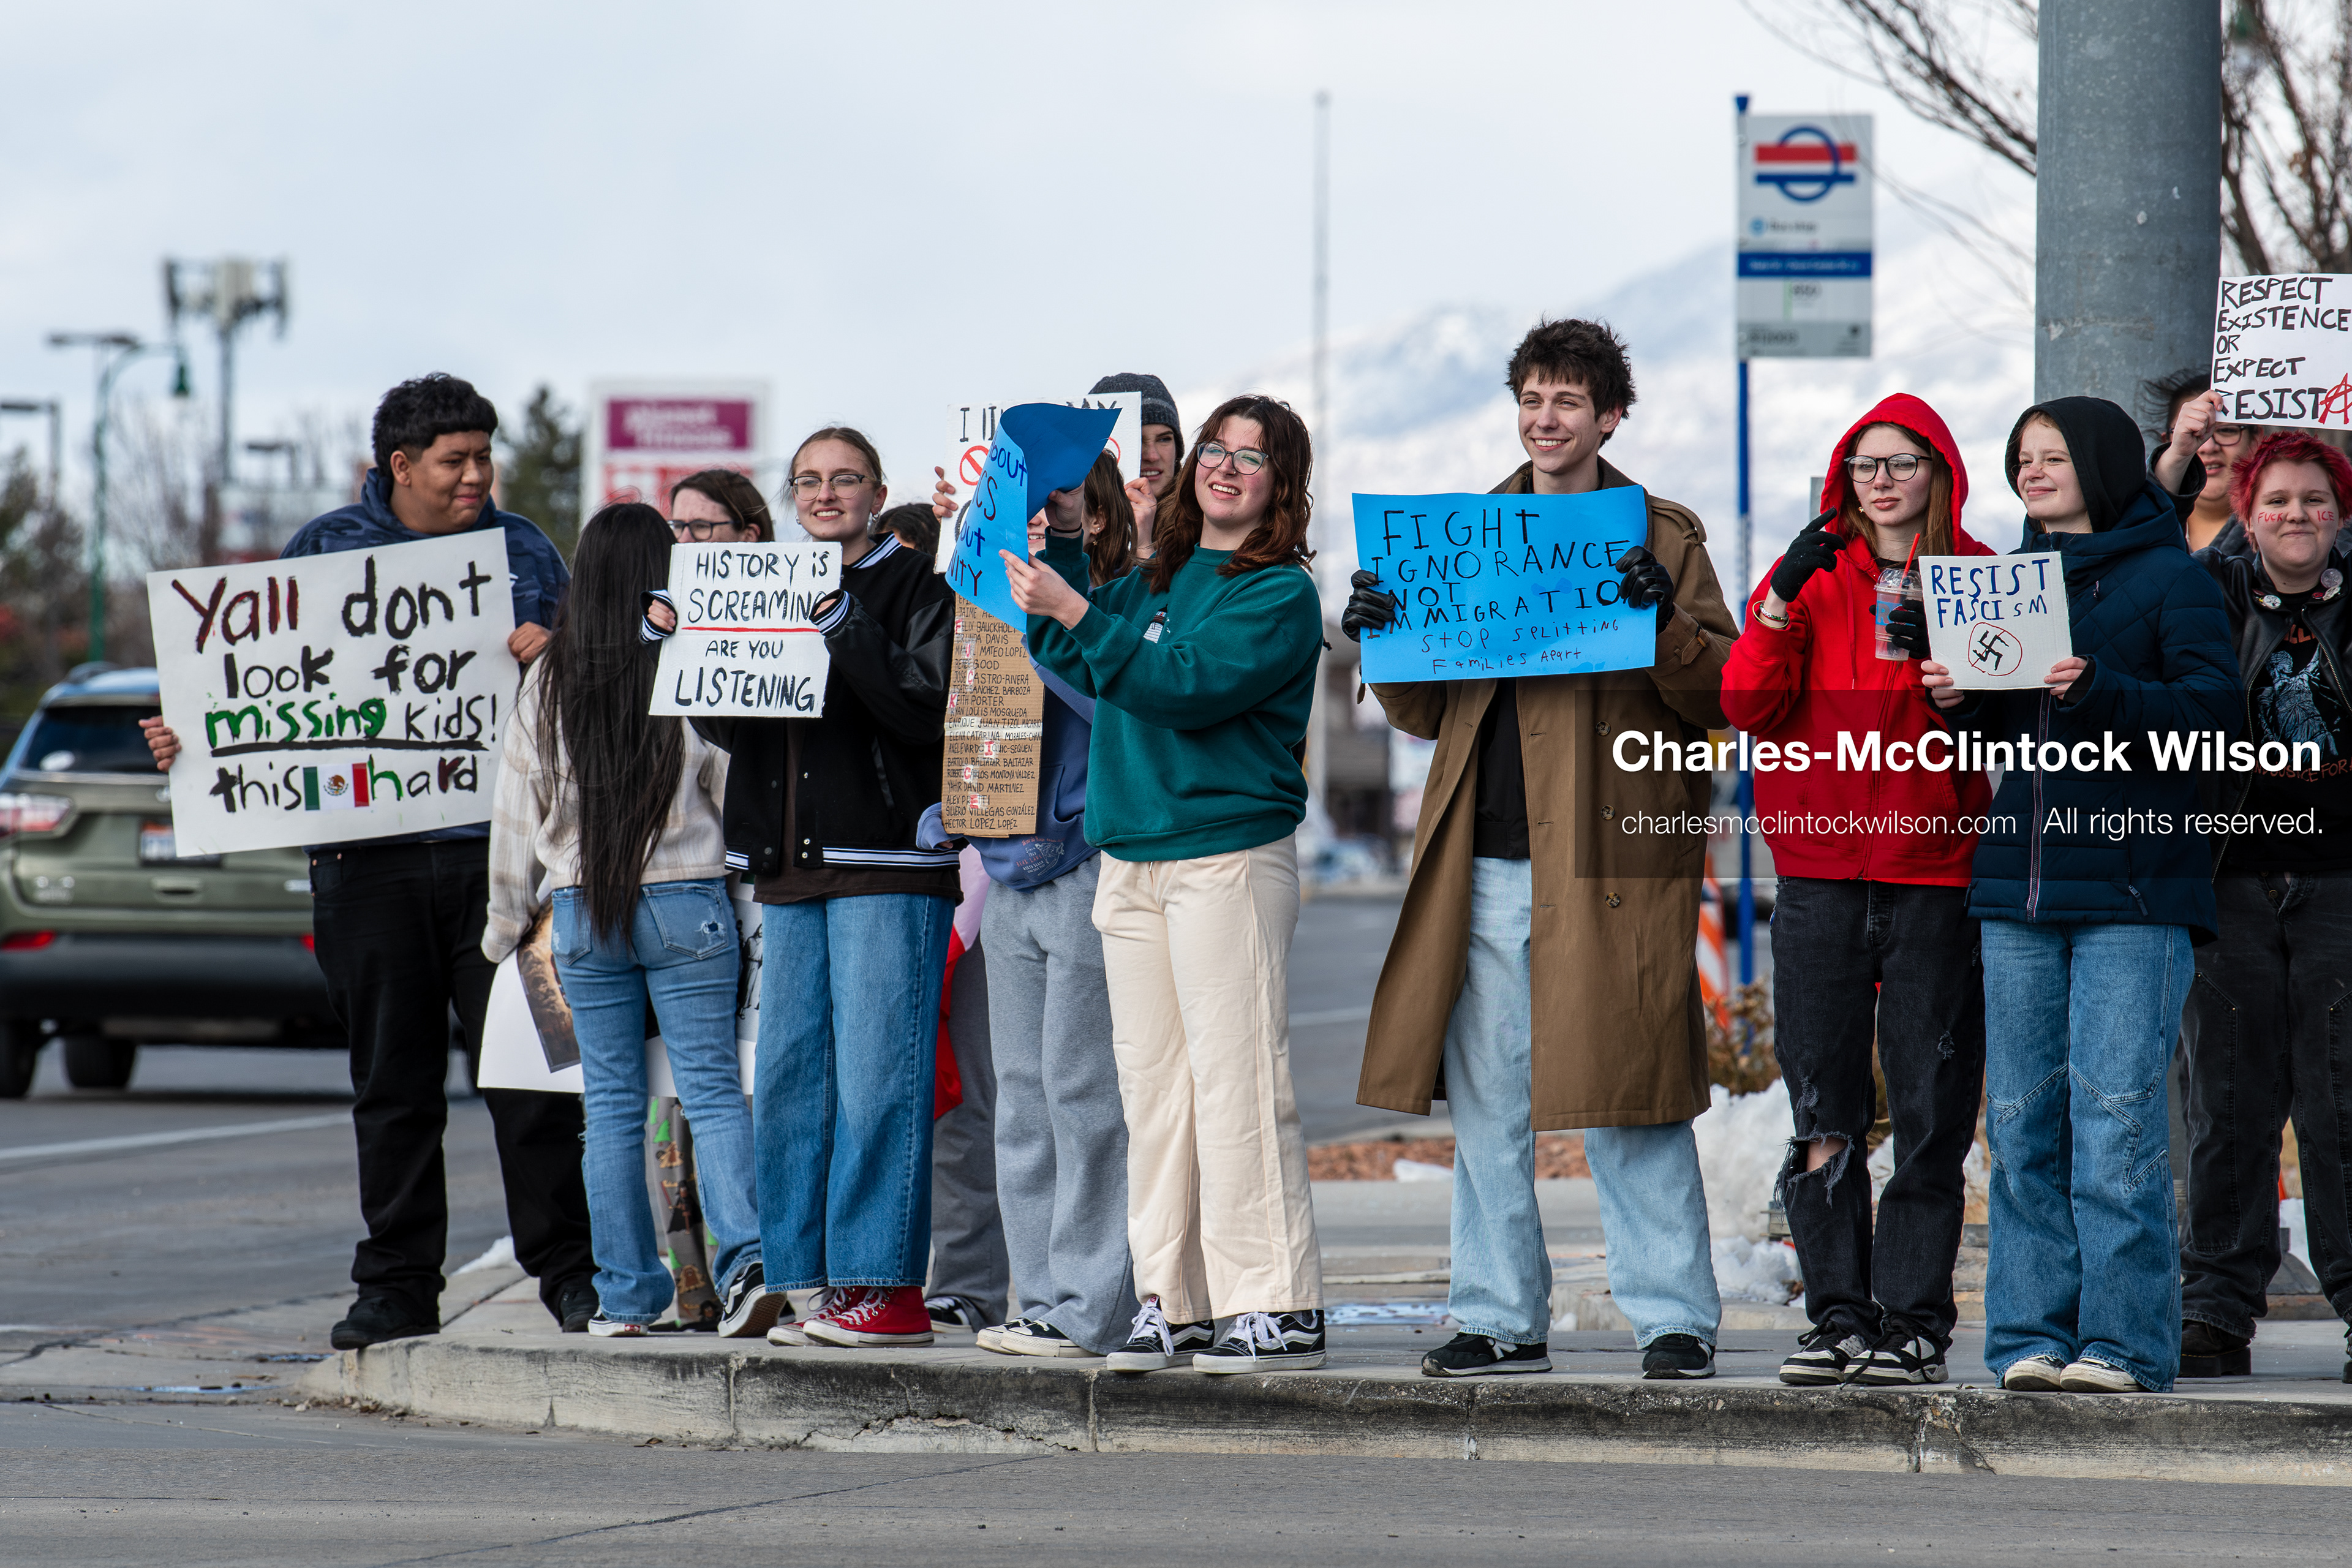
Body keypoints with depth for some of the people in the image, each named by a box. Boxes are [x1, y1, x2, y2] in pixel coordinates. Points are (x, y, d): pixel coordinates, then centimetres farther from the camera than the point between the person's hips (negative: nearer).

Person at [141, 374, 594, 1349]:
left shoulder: (520, 549, 10)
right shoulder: (326, 549, 10)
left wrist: (552, 652, -16)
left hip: (494, 849, -1)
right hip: (369, 856, 1)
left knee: (526, 1068, -4)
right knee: (392, 1084, 6)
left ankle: (567, 1270, 2)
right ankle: (397, 1286, 12)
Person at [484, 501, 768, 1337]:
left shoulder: (549, 681, 0)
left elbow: (518, 811, 8)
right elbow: (740, 796, 0)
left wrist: (505, 922, 19)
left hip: (584, 910, 2)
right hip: (686, 902, -2)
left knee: (611, 1102, 8)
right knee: (712, 1087, -1)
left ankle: (626, 1293, 7)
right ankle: (745, 1259, -20)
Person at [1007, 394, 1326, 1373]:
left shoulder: (1281, 594, -4)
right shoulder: (1158, 576, 17)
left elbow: (1188, 685, -16)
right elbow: (1067, 658, 17)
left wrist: (1073, 611, -19)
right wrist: (1063, 546, 9)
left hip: (1228, 857, -7)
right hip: (1132, 858, 7)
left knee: (1235, 1080, -10)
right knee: (1151, 1083, 6)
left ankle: (1278, 1307, -8)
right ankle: (1169, 1302, 9)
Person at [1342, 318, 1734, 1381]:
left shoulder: (1663, 540, 5)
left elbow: (1724, 700, -1)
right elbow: (1423, 714, 18)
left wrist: (1661, 622, -17)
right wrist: (1380, 639, 0)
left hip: (1612, 858, -4)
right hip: (1486, 864, 4)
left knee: (1629, 1107, -5)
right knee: (1485, 1103, 7)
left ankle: (1674, 1320, 0)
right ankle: (1501, 1320, 14)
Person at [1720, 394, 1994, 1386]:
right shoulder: (1813, 574, 12)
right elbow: (1750, 706, 2)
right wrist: (1781, 601, -11)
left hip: (1936, 868, -2)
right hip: (1821, 870, 2)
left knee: (1928, 1116, -2)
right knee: (1823, 1116, 0)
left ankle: (1913, 1323, 1)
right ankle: (1839, 1315, 4)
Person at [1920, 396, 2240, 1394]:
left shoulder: (2169, 578, -1)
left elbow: (2211, 708, -10)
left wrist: (2101, 693, -23)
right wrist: (1960, 701, 1)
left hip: (2132, 884, -6)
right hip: (2018, 881, 6)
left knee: (2117, 1116, -9)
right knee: (2023, 1120, 3)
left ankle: (2123, 1341, -6)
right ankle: (2034, 1338, 7)